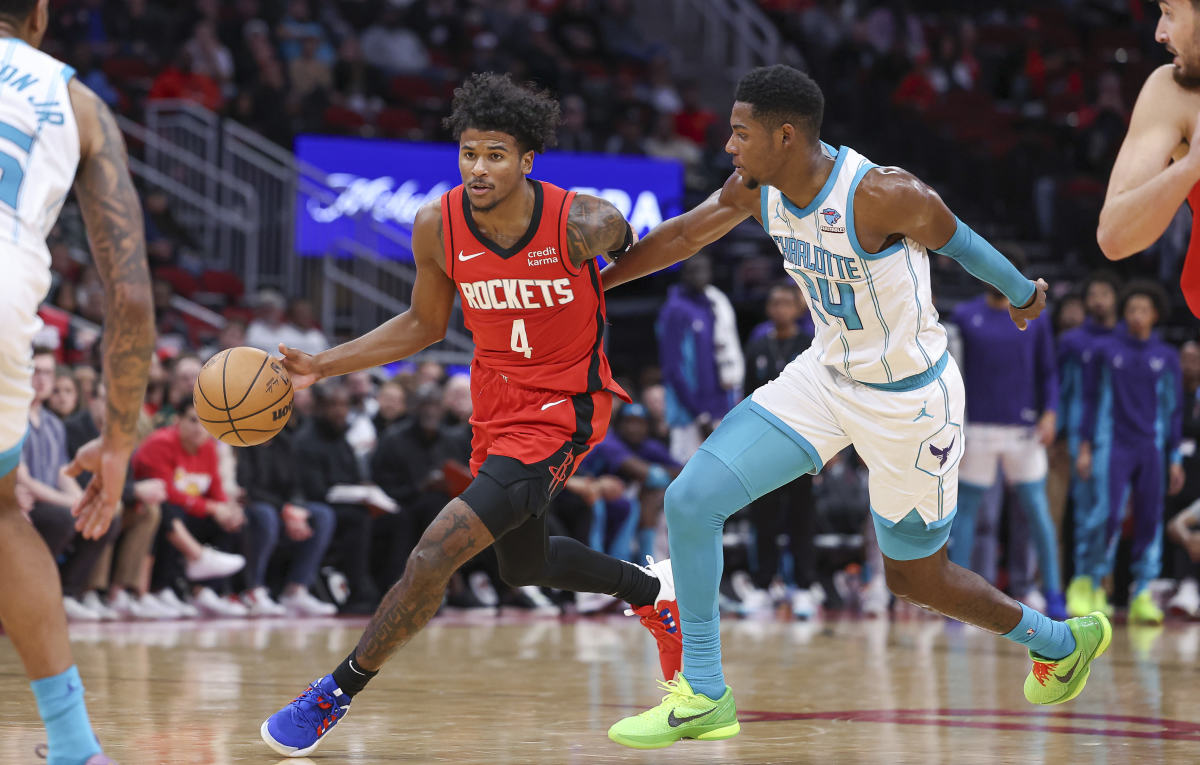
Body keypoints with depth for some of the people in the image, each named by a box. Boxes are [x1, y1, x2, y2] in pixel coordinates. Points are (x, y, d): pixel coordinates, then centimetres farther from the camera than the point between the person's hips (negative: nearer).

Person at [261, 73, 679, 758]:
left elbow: (645, 249, 3)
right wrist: (323, 366, -2)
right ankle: (654, 590, 54)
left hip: (563, 411, -6)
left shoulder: (583, 222, -24)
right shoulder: (438, 227, -13)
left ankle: (338, 693, -3)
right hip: (496, 405, 6)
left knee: (436, 553, -19)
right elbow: (425, 325, 4)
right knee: (524, 566, 27)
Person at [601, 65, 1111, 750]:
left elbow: (958, 243, -10)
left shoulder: (883, 194, -29)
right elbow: (683, 237, 6)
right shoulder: (757, 189, -10)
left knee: (915, 577, 10)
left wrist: (1023, 294, 9)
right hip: (825, 377, 6)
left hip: (910, 402, -6)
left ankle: (1061, 640, 38)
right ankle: (704, 698, 5)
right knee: (691, 500, -8)